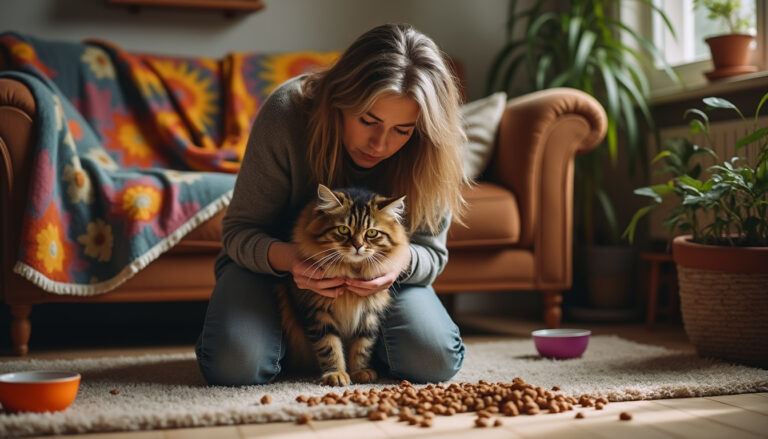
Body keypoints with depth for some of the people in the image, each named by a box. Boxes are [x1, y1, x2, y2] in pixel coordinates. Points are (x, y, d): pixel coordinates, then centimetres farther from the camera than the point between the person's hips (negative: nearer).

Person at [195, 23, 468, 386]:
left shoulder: (429, 153, -22)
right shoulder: (287, 112, -29)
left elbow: (431, 251, -12)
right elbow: (239, 230, -20)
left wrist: (400, 262, -38)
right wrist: (288, 258, -43)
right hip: (274, 261, -1)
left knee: (434, 359, -23)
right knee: (234, 364, -28)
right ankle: (290, 333, 9)